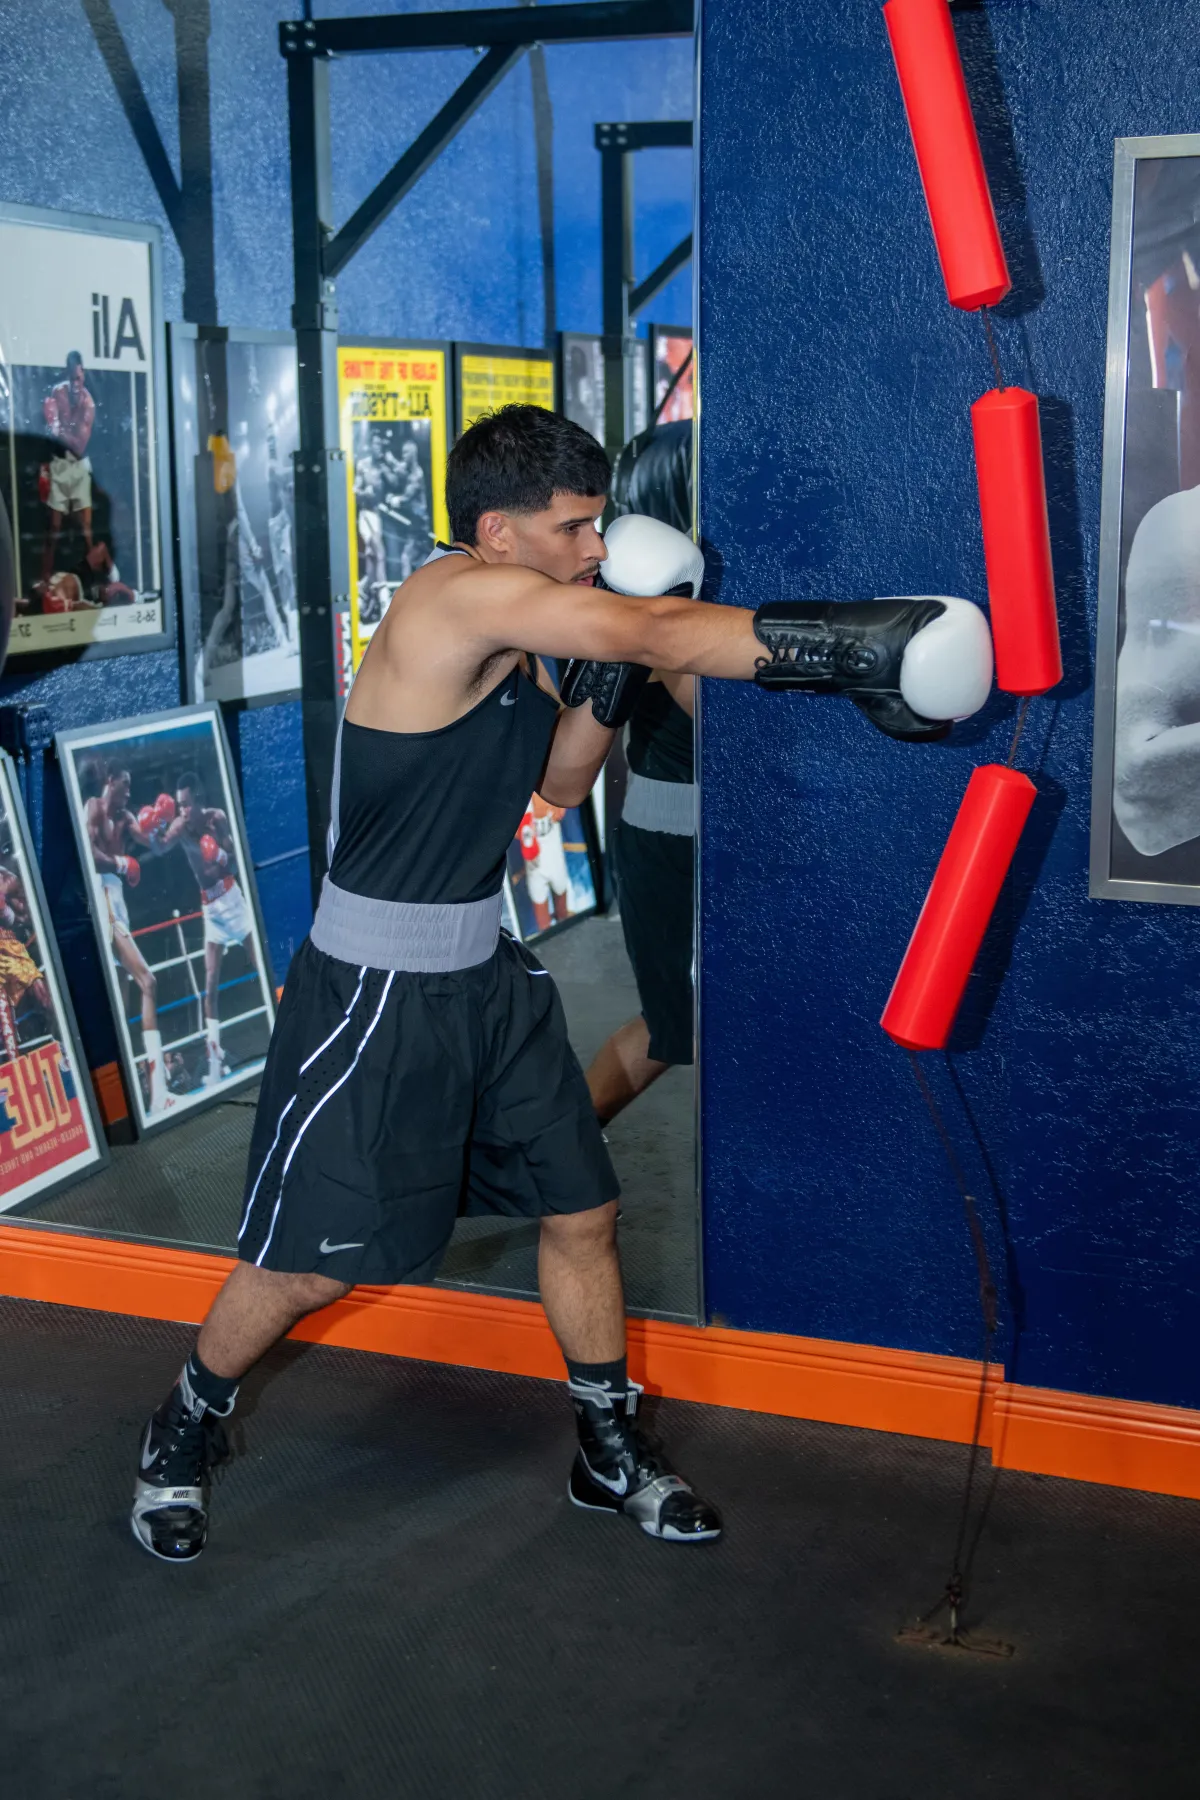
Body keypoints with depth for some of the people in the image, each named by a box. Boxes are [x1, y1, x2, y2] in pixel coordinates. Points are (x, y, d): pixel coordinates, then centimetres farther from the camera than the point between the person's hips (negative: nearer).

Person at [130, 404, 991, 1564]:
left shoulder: (514, 635, 6)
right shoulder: (456, 595, -22)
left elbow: (558, 784, 13)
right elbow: (661, 635, -30)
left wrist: (605, 680, -2)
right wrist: (852, 645, -32)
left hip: (485, 977, 9)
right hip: (374, 992, -9)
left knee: (581, 1212, 13)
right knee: (308, 1265, 4)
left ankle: (611, 1455, 32)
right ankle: (184, 1433, 31)